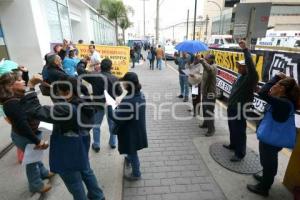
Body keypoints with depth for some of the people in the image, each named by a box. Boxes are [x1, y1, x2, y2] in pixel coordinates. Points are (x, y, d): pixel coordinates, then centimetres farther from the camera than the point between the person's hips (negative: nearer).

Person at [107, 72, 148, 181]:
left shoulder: (128, 101, -33)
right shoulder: (141, 95, -5)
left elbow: (117, 118, -27)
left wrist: (109, 107, -15)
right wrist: (120, 106, 5)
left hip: (130, 132, -8)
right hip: (138, 129, 8)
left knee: (132, 152, 14)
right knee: (132, 150, 34)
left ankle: (136, 174, 37)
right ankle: (130, 159, 63)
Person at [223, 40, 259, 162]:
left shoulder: (251, 77, -16)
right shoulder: (241, 76, 11)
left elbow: (250, 64, -34)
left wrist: (245, 49, -35)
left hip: (240, 109, -9)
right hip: (231, 107, 9)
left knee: (239, 131, 2)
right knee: (232, 128, 22)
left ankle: (240, 153, 17)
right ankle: (233, 145, 42)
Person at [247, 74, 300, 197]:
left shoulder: (283, 103, -30)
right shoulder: (285, 101, -1)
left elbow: (263, 94, -40)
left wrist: (276, 78, -28)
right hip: (271, 136, 9)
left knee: (268, 162, 10)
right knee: (270, 161, 27)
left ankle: (263, 188, 30)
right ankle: (266, 179, 49)